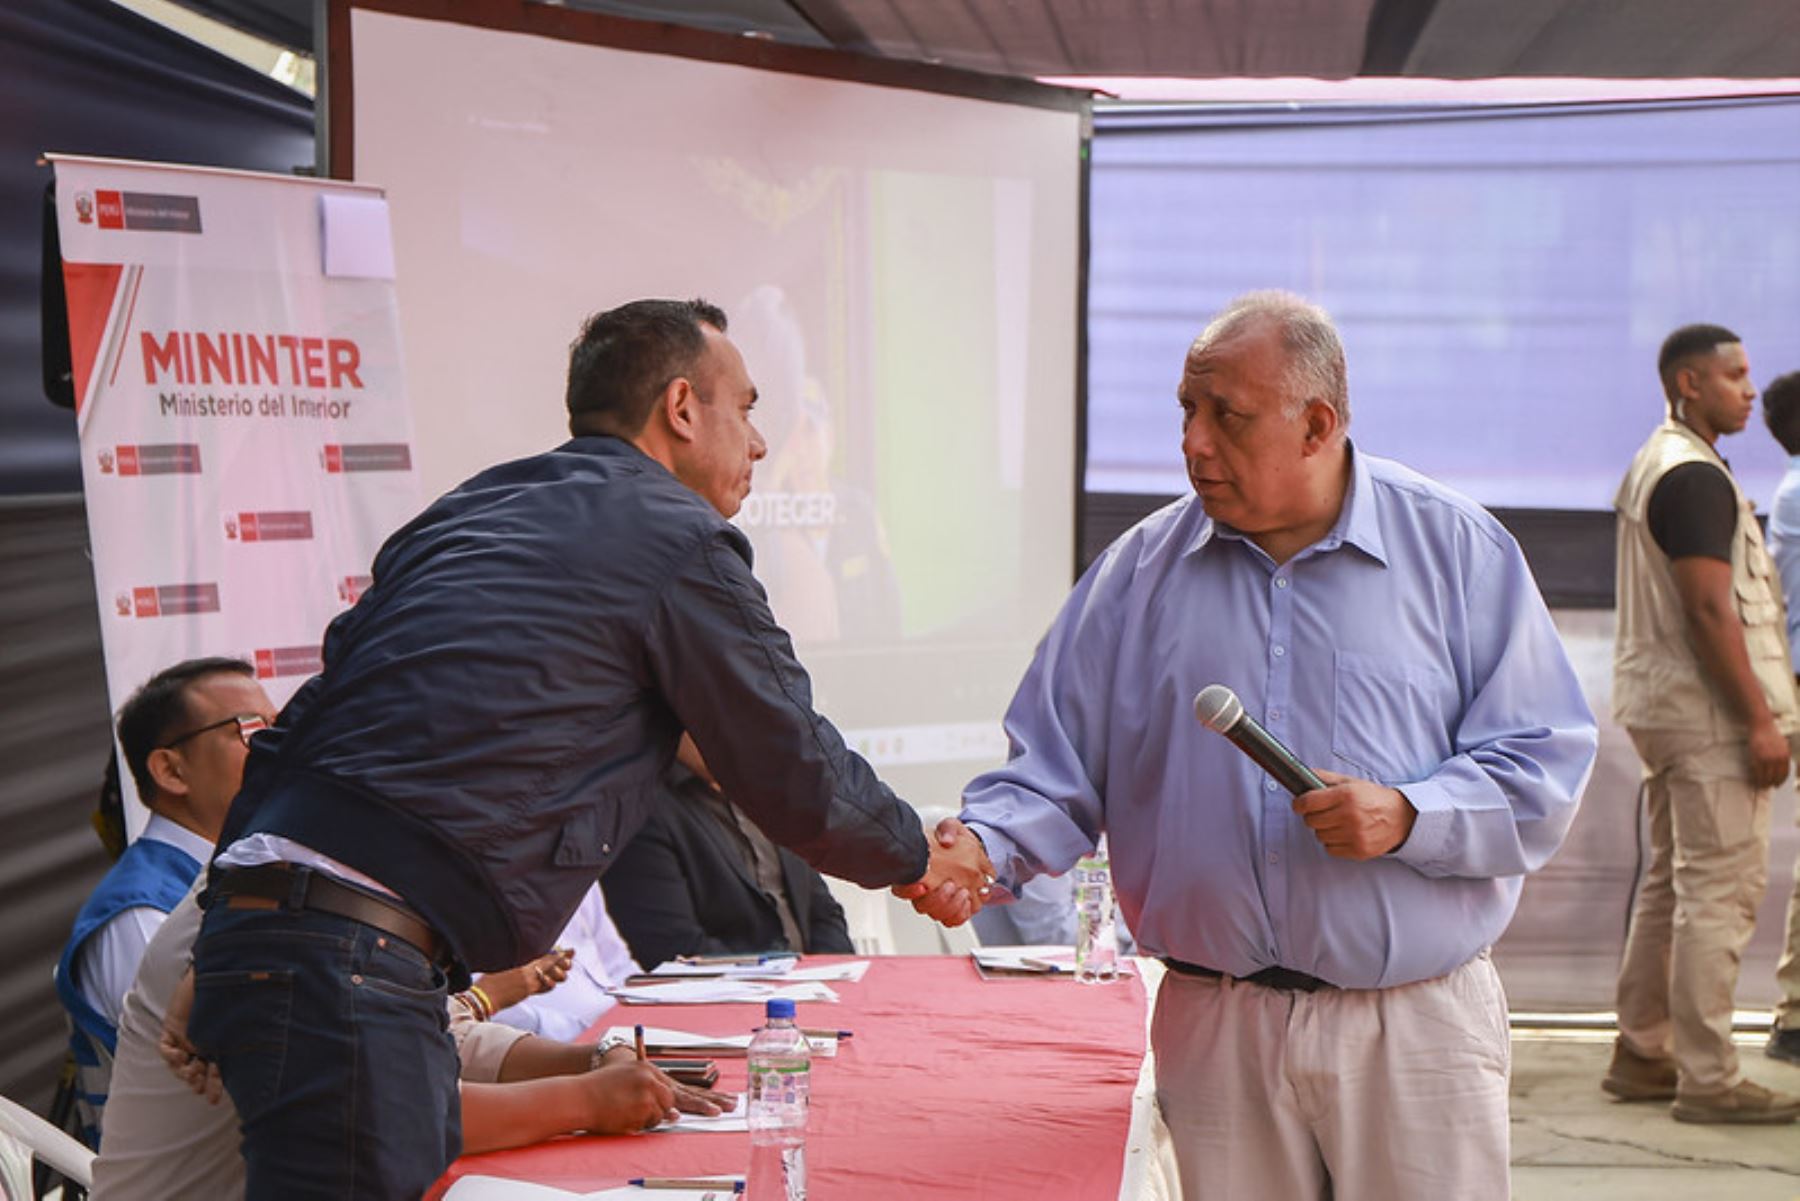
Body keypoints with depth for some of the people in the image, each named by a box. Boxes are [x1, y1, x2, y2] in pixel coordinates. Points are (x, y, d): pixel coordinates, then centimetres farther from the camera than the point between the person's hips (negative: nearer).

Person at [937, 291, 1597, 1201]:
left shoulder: (1459, 551, 0)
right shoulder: (1141, 569, 7)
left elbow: (1543, 763, -3)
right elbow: (1057, 764, 6)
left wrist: (1408, 818, -18)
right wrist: (983, 851, -13)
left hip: (1417, 1025, -2)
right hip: (1215, 1028, 2)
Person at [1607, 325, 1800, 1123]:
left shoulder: (1651, 465, 17)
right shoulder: (1695, 475, -16)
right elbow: (1709, 610, -22)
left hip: (1663, 706, 11)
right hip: (1707, 711, -11)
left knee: (1671, 882, 15)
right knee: (1719, 889, -8)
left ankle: (1641, 1055, 20)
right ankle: (1707, 1078, -6)